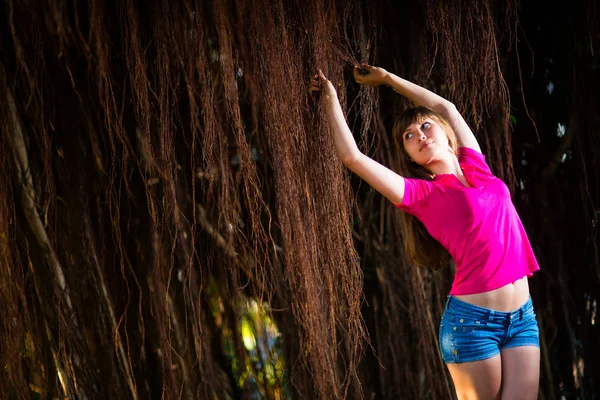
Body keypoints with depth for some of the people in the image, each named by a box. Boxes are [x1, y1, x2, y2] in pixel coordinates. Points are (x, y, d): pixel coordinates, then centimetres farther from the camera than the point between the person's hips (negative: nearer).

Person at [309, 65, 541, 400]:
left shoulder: (475, 168, 10)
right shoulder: (421, 193, -3)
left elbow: (445, 107, 24)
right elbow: (351, 155, -10)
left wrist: (387, 78, 27)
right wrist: (330, 99, 1)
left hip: (523, 315, 5)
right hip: (473, 319, -5)